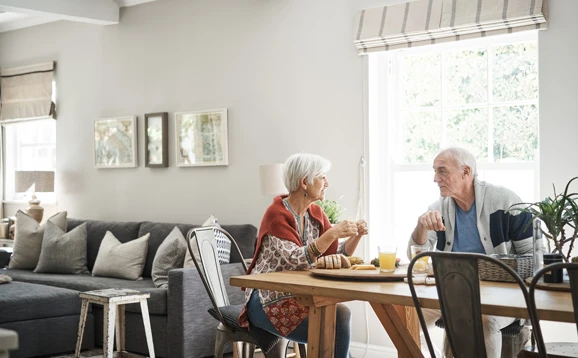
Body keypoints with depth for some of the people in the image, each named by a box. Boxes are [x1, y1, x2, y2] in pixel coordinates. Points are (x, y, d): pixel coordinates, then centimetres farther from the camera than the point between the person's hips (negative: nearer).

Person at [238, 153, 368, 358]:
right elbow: (296, 261, -27)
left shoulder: (315, 213, 6)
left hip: (298, 296, 7)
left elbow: (336, 256, 9)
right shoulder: (276, 215, -16)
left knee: (341, 315, -21)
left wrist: (356, 235, -8)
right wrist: (332, 233, -33)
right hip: (268, 301, -6)